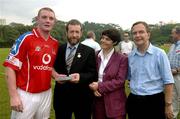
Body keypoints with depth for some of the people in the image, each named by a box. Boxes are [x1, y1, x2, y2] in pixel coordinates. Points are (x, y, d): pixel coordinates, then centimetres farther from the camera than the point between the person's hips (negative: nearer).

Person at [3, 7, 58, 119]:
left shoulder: (55, 43, 6)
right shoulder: (25, 38, -11)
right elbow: (10, 67, -13)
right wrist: (13, 96, -18)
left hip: (46, 94, 6)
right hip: (26, 95, -5)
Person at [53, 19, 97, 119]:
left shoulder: (89, 51, -2)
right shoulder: (59, 49, 5)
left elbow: (93, 74, -6)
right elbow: (54, 68, 11)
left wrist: (80, 76, -24)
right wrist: (57, 76, -9)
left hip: (82, 97, -2)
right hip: (61, 96, 2)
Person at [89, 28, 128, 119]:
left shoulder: (122, 59, -6)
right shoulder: (96, 56, 5)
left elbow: (120, 81, -12)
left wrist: (100, 86, -16)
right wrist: (94, 88, -8)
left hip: (115, 102, -3)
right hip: (98, 99, 3)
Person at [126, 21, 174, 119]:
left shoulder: (159, 54, -9)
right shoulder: (130, 56, 3)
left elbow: (168, 81, -9)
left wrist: (168, 105, -10)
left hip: (154, 101, -3)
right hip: (133, 101, 4)